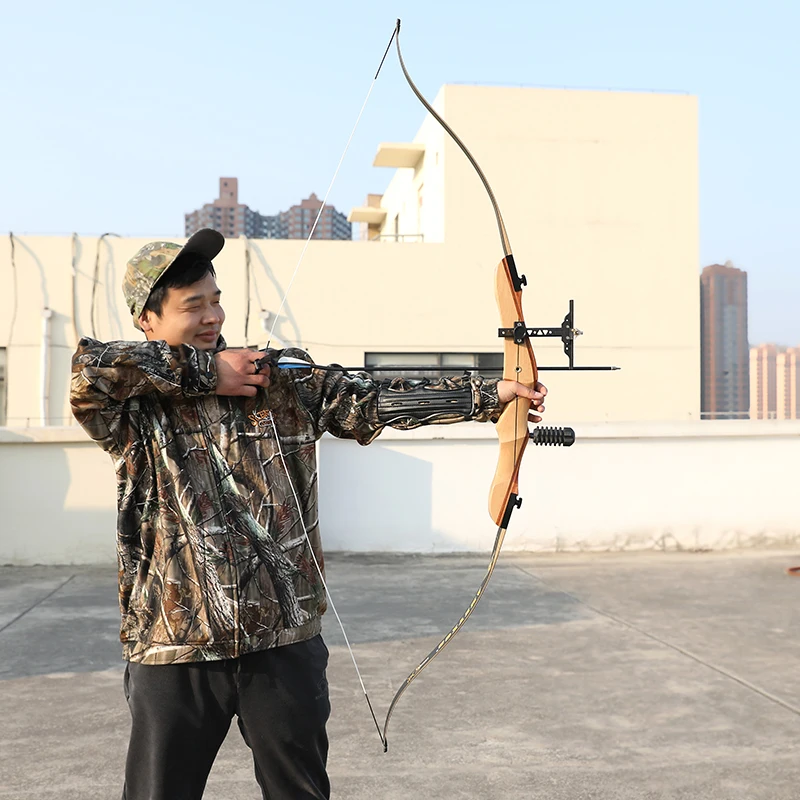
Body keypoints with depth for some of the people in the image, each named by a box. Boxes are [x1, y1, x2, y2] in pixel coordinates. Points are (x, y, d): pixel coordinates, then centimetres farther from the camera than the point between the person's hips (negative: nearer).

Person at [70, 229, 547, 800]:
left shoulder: (285, 380, 3)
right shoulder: (130, 406, -3)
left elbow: (376, 401, -2)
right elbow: (90, 368, -22)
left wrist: (489, 394, -10)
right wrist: (202, 371, -14)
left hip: (286, 640, 2)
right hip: (174, 649, -1)